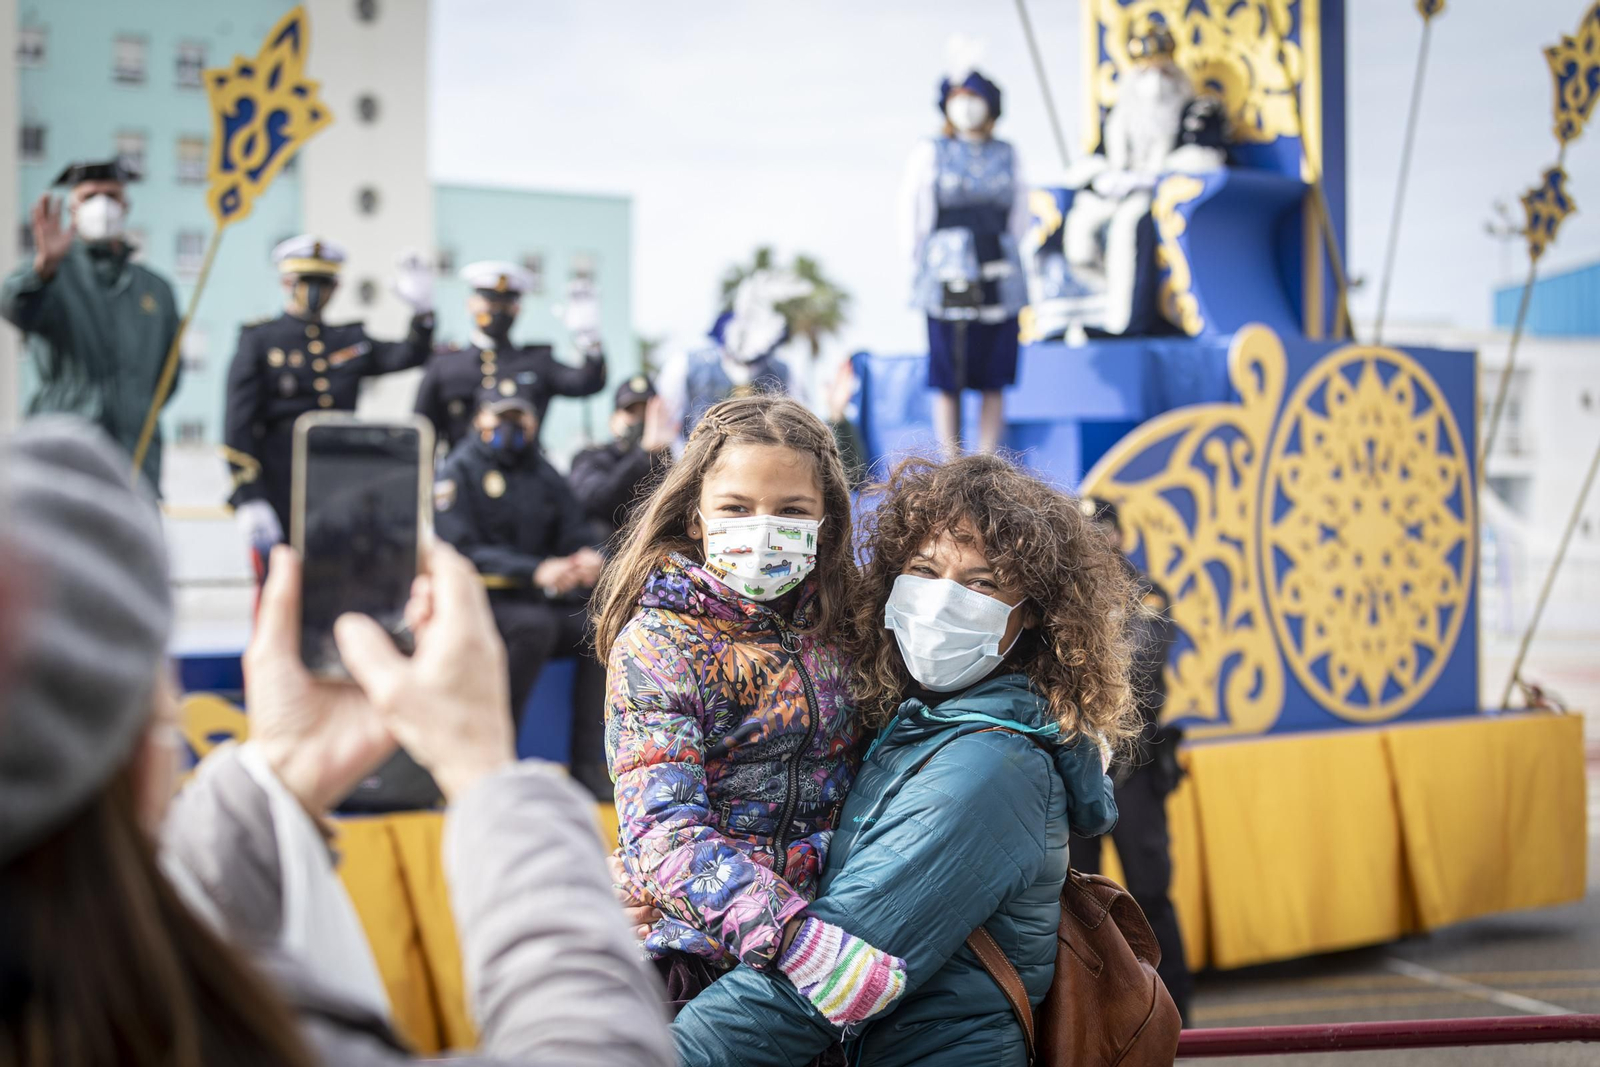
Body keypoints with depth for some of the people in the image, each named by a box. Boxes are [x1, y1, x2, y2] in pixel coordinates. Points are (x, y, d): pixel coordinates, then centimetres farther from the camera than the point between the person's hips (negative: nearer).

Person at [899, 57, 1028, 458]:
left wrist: (1000, 256, 8)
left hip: (999, 284, 2)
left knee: (993, 381, 3)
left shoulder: (1007, 155, 12)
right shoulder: (930, 154, 5)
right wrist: (924, 267, 2)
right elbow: (912, 217, 4)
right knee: (947, 382, -2)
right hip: (948, 280, -2)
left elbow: (1020, 215, 16)